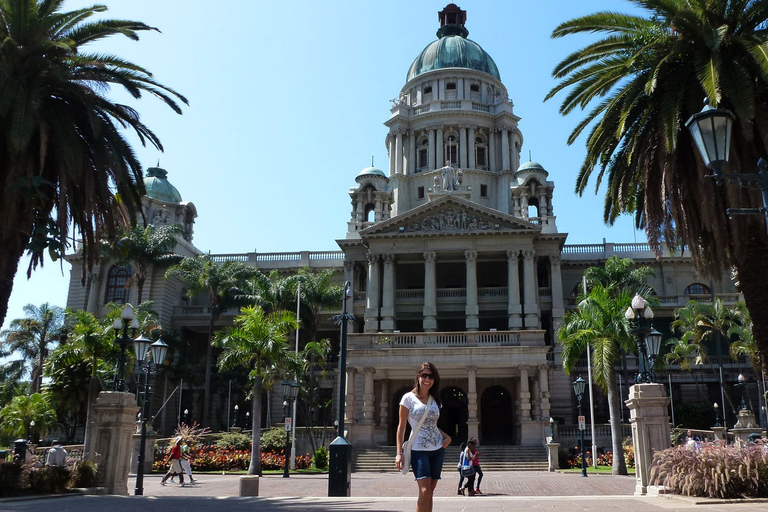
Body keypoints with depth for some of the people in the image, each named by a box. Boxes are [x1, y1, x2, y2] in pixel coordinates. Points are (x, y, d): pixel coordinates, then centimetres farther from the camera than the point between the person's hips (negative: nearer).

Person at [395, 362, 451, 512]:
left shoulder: (434, 400, 12)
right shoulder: (409, 397, -3)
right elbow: (401, 426, -4)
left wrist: (447, 437, 0)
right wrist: (399, 453, -10)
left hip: (438, 449, 5)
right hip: (419, 450, -5)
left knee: (429, 492, 7)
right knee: (425, 491, -16)